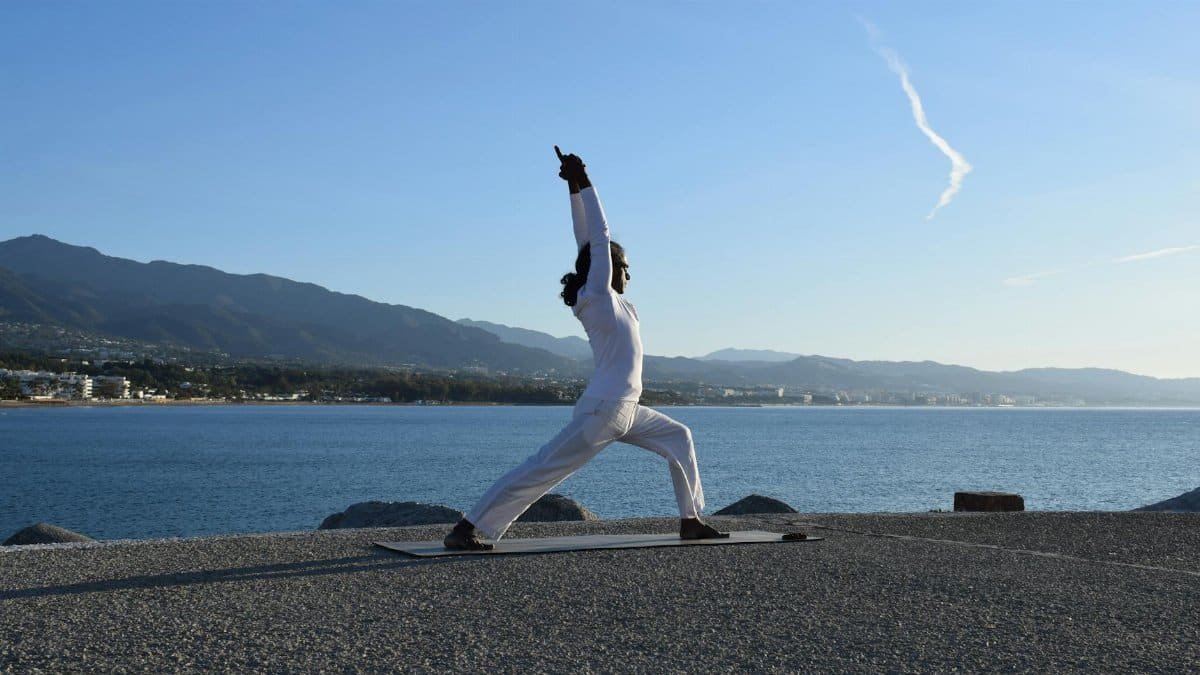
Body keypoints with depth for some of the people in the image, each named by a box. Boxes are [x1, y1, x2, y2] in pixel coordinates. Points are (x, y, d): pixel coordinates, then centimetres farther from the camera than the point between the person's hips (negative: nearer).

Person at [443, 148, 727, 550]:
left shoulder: (609, 300, 12)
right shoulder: (596, 297, -8)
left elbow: (588, 241, 12)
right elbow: (598, 238, -11)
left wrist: (576, 186, 9)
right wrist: (581, 185, -8)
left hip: (625, 412, 10)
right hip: (602, 411, -10)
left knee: (678, 438, 18)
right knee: (542, 470, -11)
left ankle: (691, 521, 19)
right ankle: (464, 530, -10)